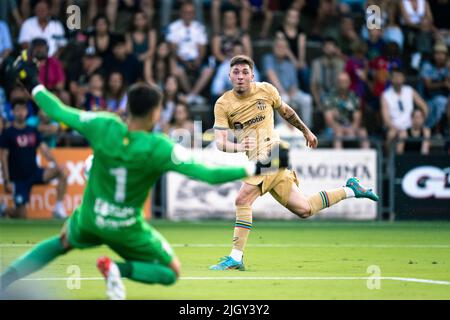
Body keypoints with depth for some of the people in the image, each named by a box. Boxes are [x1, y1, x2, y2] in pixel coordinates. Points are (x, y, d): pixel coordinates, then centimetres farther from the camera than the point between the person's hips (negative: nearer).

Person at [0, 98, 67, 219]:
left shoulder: (33, 131, 7)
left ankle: (59, 208, -16)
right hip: (18, 178, -4)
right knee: (21, 215, -9)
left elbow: (43, 148, 3)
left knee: (61, 171, -21)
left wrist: (54, 163, -15)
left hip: (34, 172, 4)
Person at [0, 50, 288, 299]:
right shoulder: (159, 148, -26)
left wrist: (34, 84, 8)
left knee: (63, 242, 35)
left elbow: (59, 112, -8)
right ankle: (119, 269, -12)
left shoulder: (104, 127, -19)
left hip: (90, 217, 3)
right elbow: (208, 174, -25)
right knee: (172, 272, 14)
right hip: (126, 228, -3)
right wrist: (256, 168, -18)